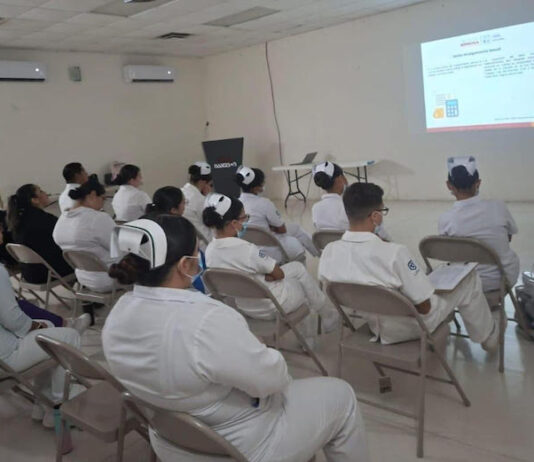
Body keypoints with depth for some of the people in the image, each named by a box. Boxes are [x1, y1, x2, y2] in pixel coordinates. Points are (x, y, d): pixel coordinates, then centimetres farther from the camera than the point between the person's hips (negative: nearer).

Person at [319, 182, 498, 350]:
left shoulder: (328, 252, -17)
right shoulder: (394, 253, -34)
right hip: (410, 327, -5)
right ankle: (489, 337, 39)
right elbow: (424, 306, -23)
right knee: (470, 280, 15)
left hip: (375, 326, 6)